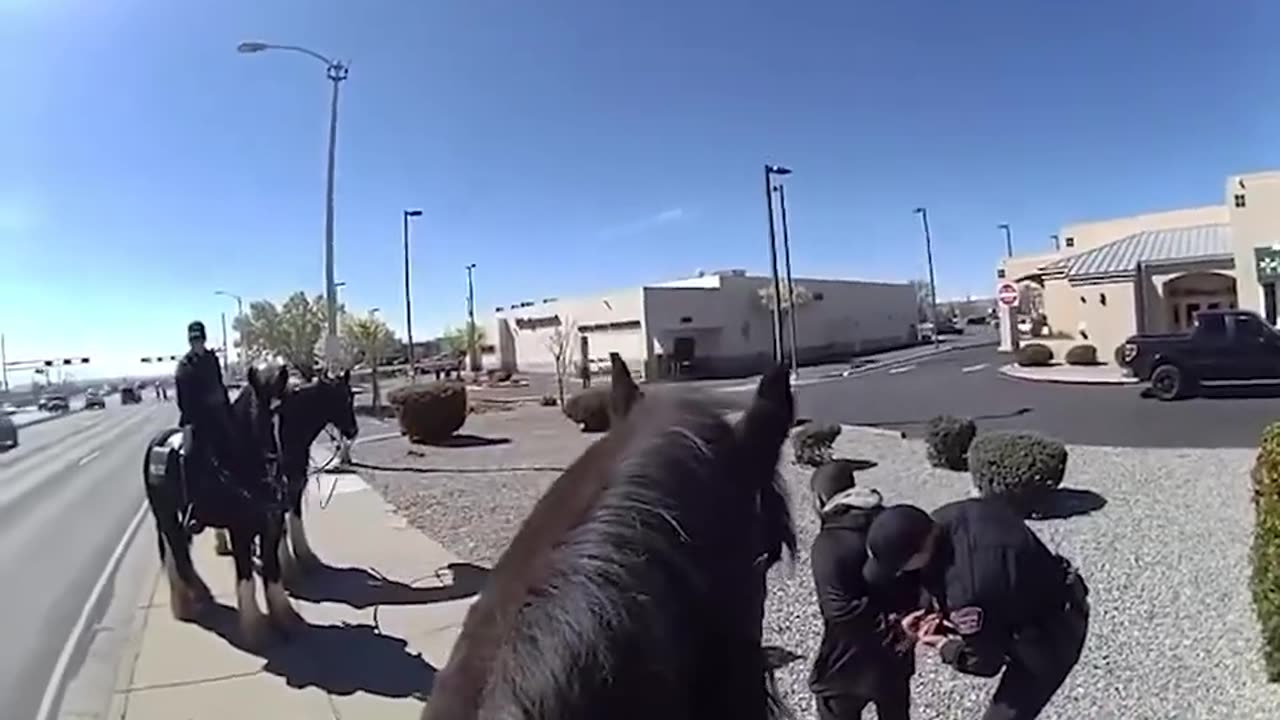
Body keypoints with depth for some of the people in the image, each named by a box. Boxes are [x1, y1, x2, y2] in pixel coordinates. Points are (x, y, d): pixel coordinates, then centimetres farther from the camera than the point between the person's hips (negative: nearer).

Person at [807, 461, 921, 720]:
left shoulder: (828, 544, -22)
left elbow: (840, 609, -29)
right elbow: (921, 576, 4)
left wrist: (889, 625, -18)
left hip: (847, 665, -6)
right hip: (895, 657, 6)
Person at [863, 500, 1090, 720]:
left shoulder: (968, 587, -41)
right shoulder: (947, 518, -17)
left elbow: (983, 661, -23)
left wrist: (943, 645, -6)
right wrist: (939, 617, -7)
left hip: (1051, 632, -9)